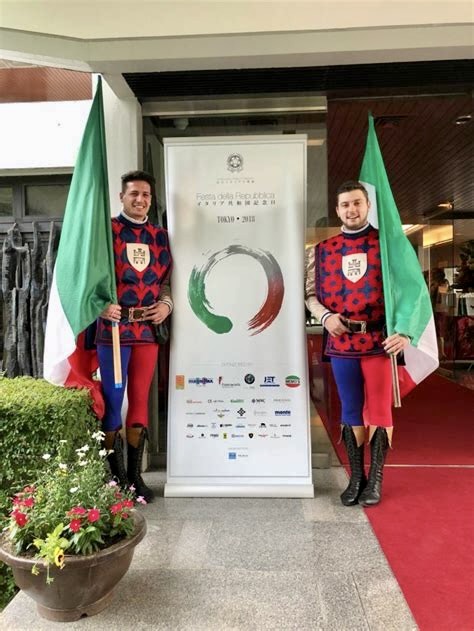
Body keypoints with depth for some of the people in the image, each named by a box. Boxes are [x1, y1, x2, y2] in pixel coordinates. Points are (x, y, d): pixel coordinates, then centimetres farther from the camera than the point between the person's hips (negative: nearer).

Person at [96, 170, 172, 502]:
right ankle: (117, 477, 17)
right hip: (114, 327, -3)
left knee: (140, 400, 9)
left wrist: (166, 303, -2)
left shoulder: (160, 234, 13)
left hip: (148, 328, 4)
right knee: (112, 400, 1)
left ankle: (135, 474, 23)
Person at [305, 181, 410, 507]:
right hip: (340, 342, 2)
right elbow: (310, 293, 10)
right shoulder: (321, 251, 7)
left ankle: (376, 479, 21)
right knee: (351, 411, 11)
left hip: (379, 341, -2)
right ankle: (356, 477, 25)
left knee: (378, 410, 5)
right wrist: (326, 316, -9)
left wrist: (405, 331, -15)